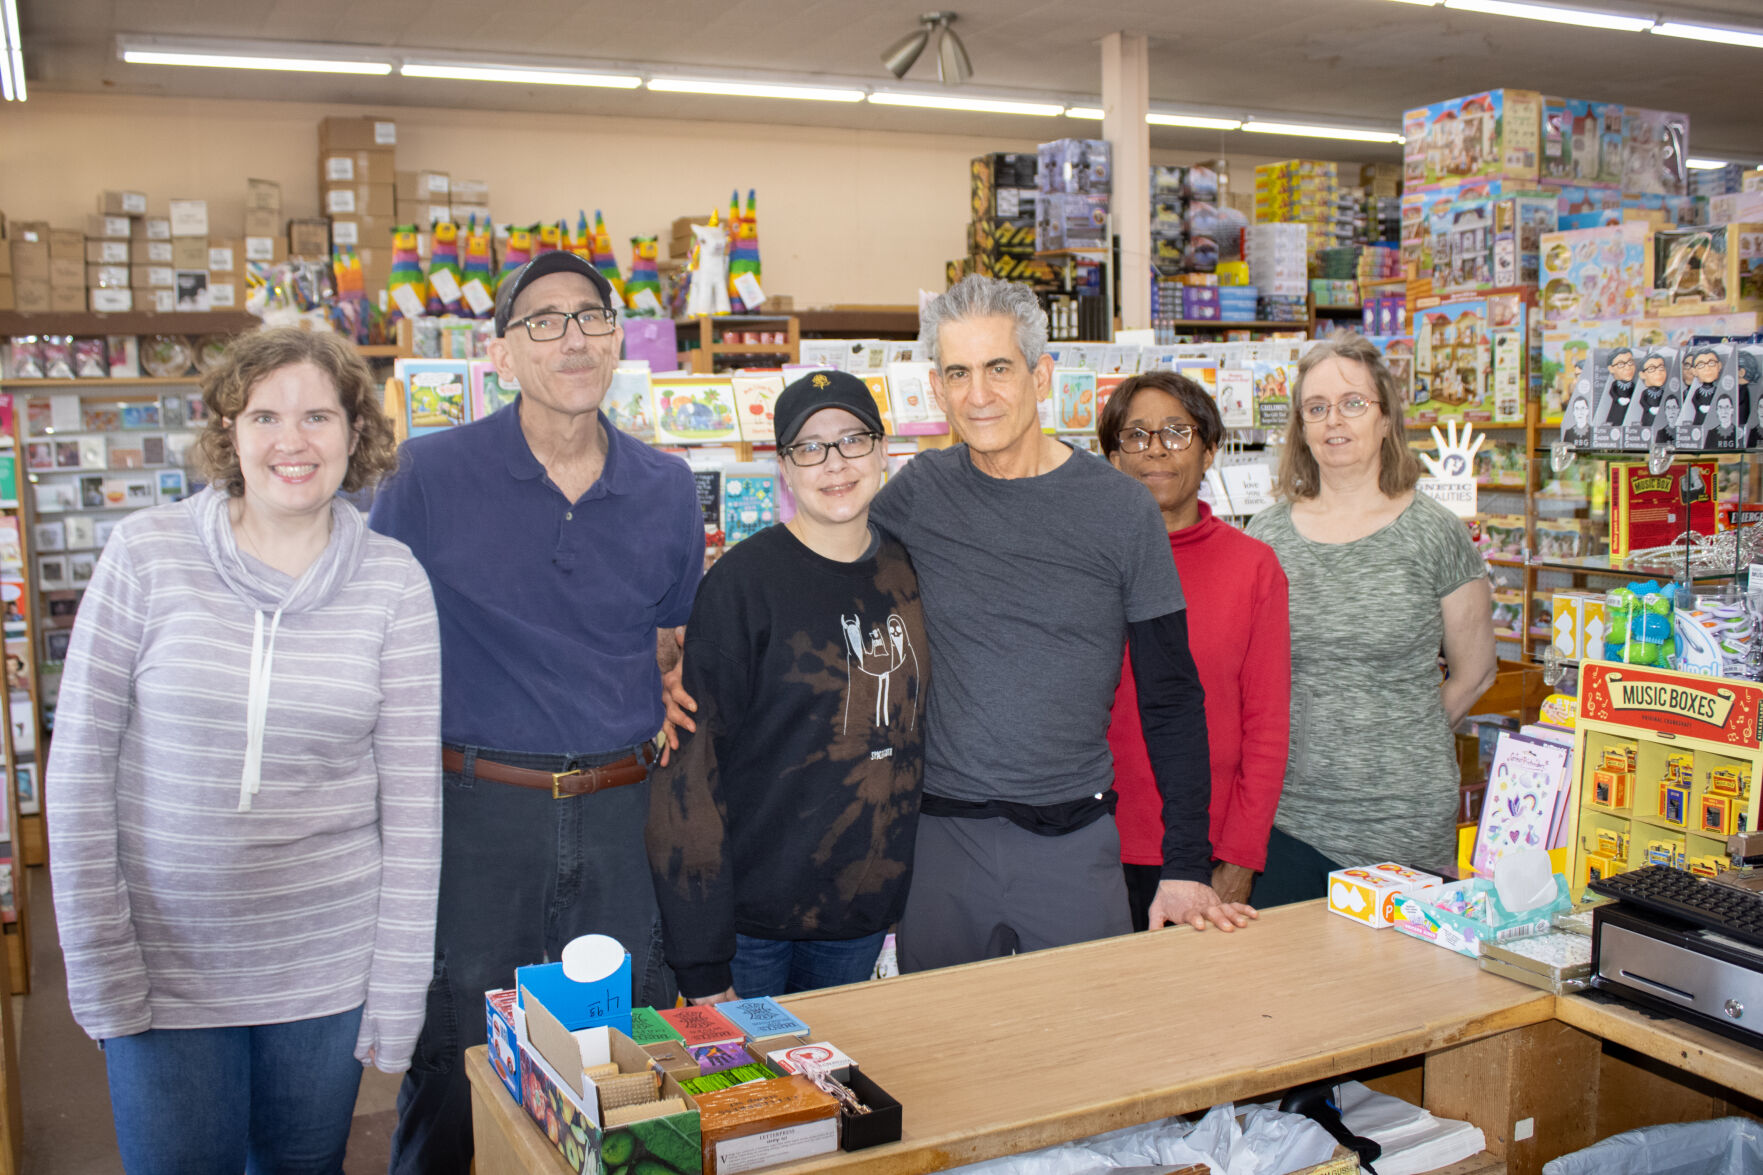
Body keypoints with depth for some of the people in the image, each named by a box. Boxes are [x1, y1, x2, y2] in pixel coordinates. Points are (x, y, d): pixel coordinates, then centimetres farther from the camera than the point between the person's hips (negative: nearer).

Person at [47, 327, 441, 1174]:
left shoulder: (393, 581, -4)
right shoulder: (147, 553, -7)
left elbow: (413, 798, -3)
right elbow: (80, 763, -4)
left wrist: (397, 991, -3)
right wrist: (99, 963, -6)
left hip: (327, 967, 1)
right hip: (166, 962, -1)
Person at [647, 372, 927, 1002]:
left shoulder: (906, 572, 3)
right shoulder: (743, 583, -14)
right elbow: (692, 767, -15)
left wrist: (900, 886, 12)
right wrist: (702, 963, -16)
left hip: (866, 910, 5)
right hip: (751, 914, -5)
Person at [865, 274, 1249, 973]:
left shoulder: (1120, 509, -4)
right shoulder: (917, 494, -1)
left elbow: (1171, 700, -1)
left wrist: (1187, 867, -6)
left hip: (1074, 841, -1)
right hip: (942, 837, 1)